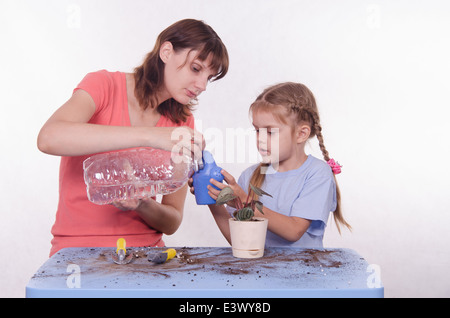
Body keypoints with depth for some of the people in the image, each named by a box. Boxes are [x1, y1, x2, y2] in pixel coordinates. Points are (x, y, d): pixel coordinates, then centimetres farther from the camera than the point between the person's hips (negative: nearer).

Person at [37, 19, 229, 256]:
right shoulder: (105, 85, -2)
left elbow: (172, 223, 7)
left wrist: (142, 205, -15)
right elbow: (49, 138, -25)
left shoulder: (182, 123, 7)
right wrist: (151, 136, -29)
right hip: (78, 249, -3)